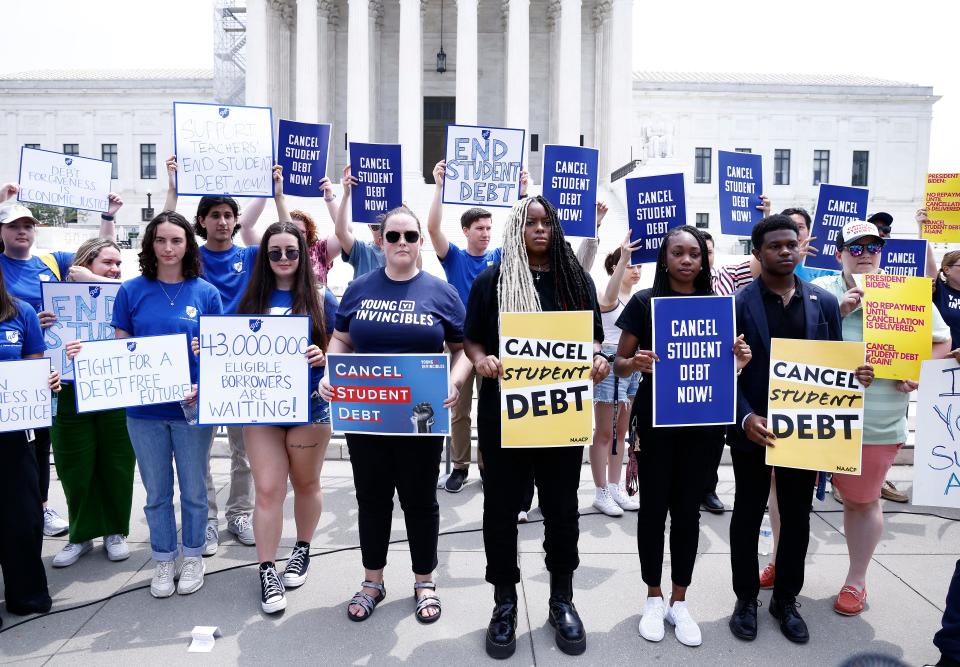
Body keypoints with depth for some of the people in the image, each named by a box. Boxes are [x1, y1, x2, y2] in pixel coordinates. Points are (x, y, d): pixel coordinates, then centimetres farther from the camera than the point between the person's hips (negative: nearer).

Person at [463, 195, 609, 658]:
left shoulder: (576, 279, 7)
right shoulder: (491, 280, 2)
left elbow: (593, 337, 11)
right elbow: (471, 340, 3)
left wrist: (598, 360, -10)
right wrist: (481, 360, -19)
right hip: (503, 409, -1)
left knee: (561, 505, 12)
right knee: (501, 506, 7)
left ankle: (561, 599, 31)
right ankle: (505, 603, 25)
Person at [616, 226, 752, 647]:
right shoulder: (645, 301, -4)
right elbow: (620, 364, -2)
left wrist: (740, 360, -10)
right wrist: (635, 363, -23)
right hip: (655, 418, -2)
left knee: (688, 508, 11)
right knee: (654, 506, 7)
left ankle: (679, 601, 26)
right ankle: (654, 597, 24)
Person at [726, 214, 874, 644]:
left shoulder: (825, 302, 3)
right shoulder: (737, 304, -8)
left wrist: (855, 375, -14)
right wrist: (745, 417, -23)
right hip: (754, 428, -3)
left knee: (797, 517, 15)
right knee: (748, 515, 11)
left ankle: (786, 599, 33)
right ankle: (746, 599, 28)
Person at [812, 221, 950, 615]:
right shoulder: (819, 291, -2)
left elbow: (942, 342, 10)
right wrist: (836, 311, -19)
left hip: (876, 424, 0)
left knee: (862, 501, 14)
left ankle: (856, 580, 33)